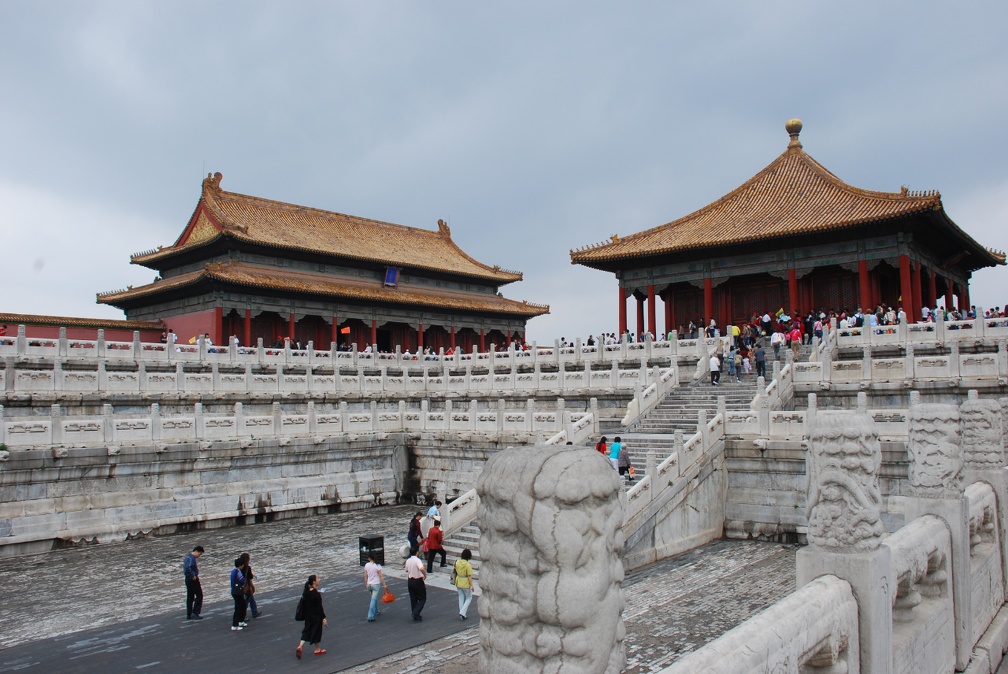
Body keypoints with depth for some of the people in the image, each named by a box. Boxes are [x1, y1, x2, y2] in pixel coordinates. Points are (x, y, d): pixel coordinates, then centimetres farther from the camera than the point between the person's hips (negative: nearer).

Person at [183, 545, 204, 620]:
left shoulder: (188, 556, 11)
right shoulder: (192, 558, -21)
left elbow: (184, 565, 23)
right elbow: (188, 568, -36)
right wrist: (193, 576, -24)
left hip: (188, 579, 10)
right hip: (193, 580, -10)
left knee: (190, 597, 14)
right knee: (199, 595, 0)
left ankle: (189, 615, 18)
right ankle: (195, 612, -1)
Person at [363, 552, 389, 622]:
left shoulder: (366, 565, -3)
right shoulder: (377, 565, -14)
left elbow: (365, 576, 4)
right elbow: (381, 576, -12)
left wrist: (366, 584, 17)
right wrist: (384, 585, -6)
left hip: (369, 584, 4)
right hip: (376, 584, -4)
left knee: (374, 599, 24)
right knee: (373, 600, -4)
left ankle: (376, 612, 38)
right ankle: (370, 616, -9)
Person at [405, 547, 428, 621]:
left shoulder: (408, 561, 2)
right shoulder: (417, 560, -19)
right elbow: (421, 568, -36)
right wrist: (425, 575, -19)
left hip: (410, 581, 7)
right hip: (418, 581, -6)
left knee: (413, 599, 15)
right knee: (422, 598, 5)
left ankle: (415, 615, 20)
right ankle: (416, 613, -8)